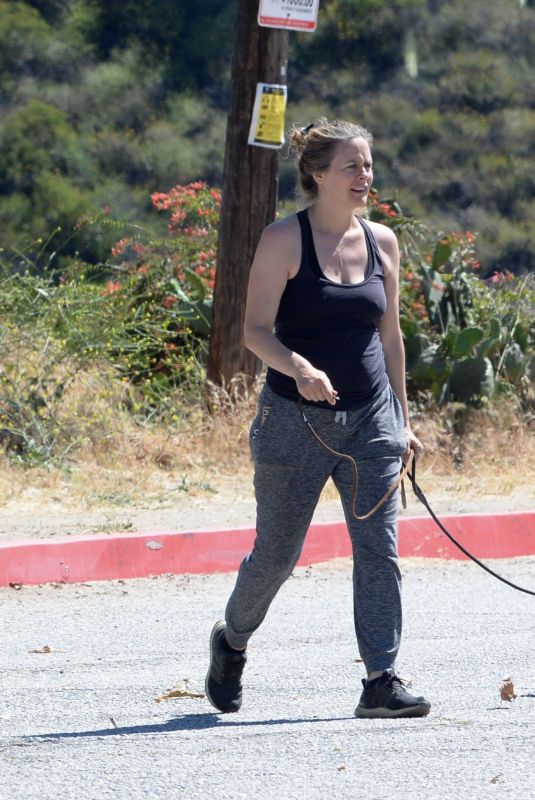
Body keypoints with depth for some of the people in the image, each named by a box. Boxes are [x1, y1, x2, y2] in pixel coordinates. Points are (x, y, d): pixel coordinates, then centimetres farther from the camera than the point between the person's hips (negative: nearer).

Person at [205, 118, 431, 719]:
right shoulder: (284, 240, -7)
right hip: (296, 418, -4)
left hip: (370, 419, 4)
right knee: (277, 553, 6)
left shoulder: (382, 243, 8)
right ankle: (231, 640, 34)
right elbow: (256, 330, -13)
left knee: (379, 549, -6)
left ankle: (382, 681, -6)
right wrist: (299, 369, -32)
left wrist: (402, 420, 15)